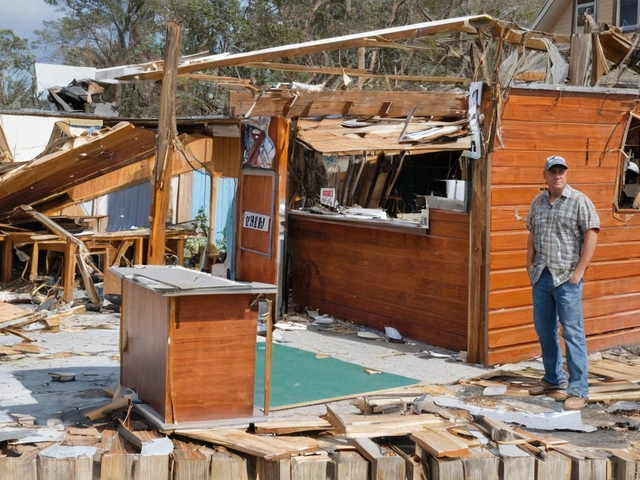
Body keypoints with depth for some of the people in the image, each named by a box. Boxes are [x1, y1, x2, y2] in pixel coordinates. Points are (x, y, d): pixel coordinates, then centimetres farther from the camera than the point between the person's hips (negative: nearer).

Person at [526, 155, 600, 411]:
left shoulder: (579, 201, -6)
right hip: (541, 275, 6)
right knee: (544, 330, 13)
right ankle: (554, 380, 28)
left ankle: (578, 391, -1)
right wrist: (530, 265, 10)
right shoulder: (538, 202, 11)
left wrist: (579, 271, -13)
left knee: (572, 333, -5)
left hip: (567, 277, -6)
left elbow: (591, 235, -9)